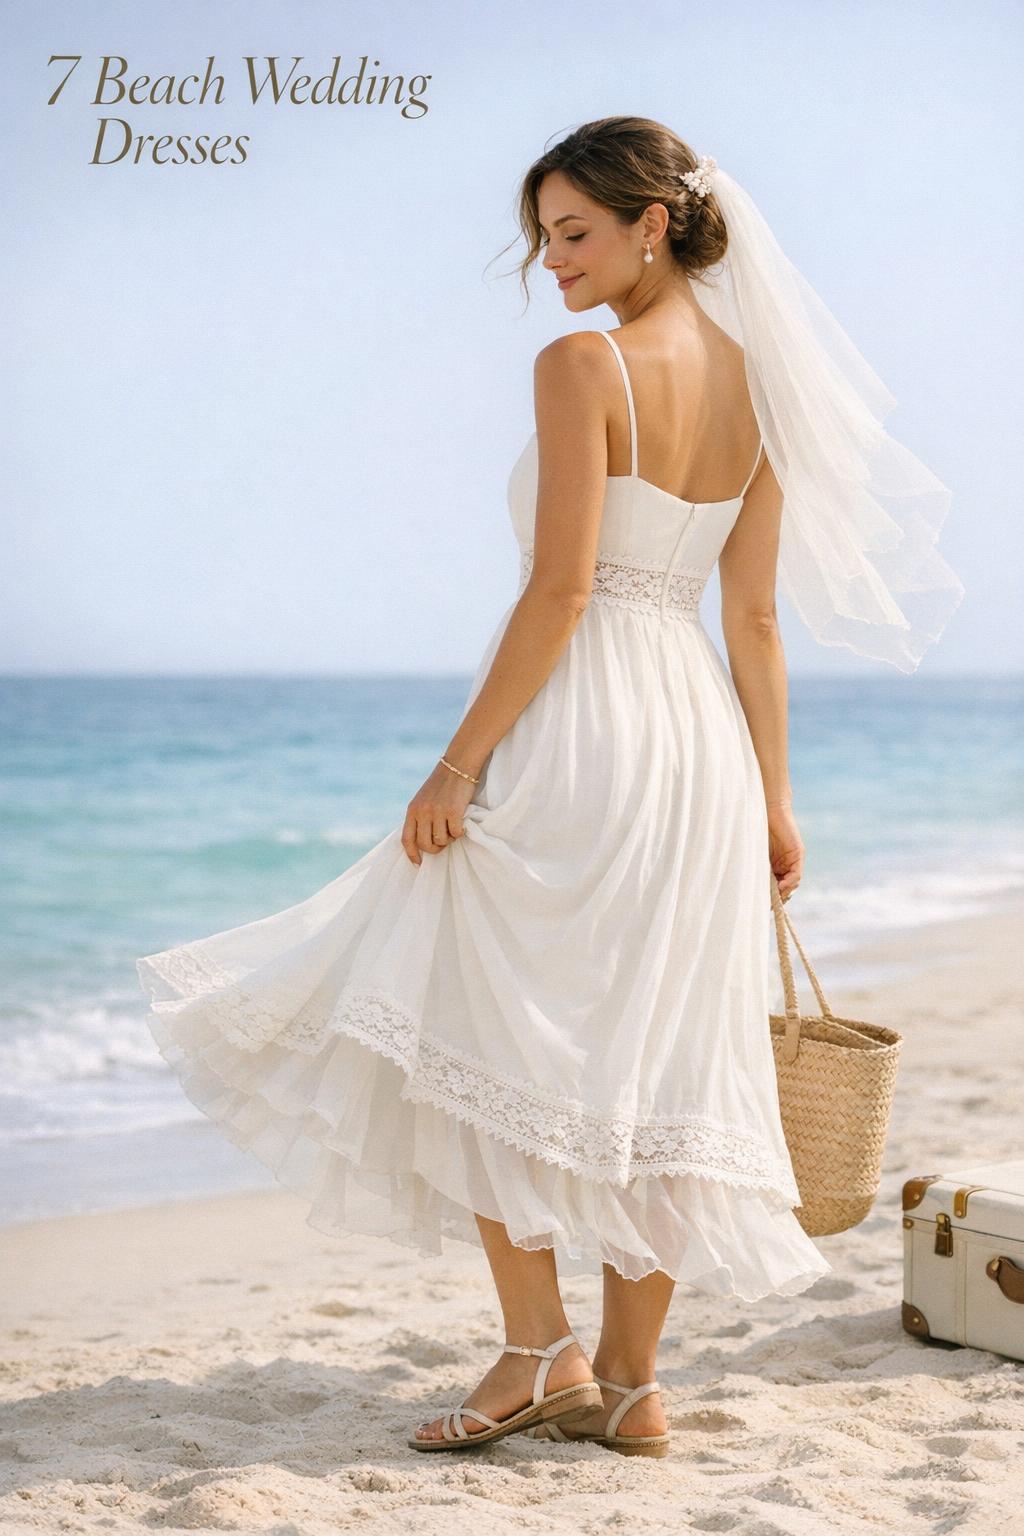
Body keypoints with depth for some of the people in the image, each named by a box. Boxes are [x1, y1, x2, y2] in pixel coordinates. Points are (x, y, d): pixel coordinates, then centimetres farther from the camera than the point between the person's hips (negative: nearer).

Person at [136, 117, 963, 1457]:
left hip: (577, 733, -8)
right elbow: (756, 617, 11)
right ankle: (629, 1385, 15)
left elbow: (560, 591, -17)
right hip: (698, 736, 8)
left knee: (480, 1034, 5)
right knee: (645, 1061, 9)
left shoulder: (584, 365, -11)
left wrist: (460, 762, -13)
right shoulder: (755, 382, 11)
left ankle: (541, 1348, 2)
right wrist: (769, 795, 14)